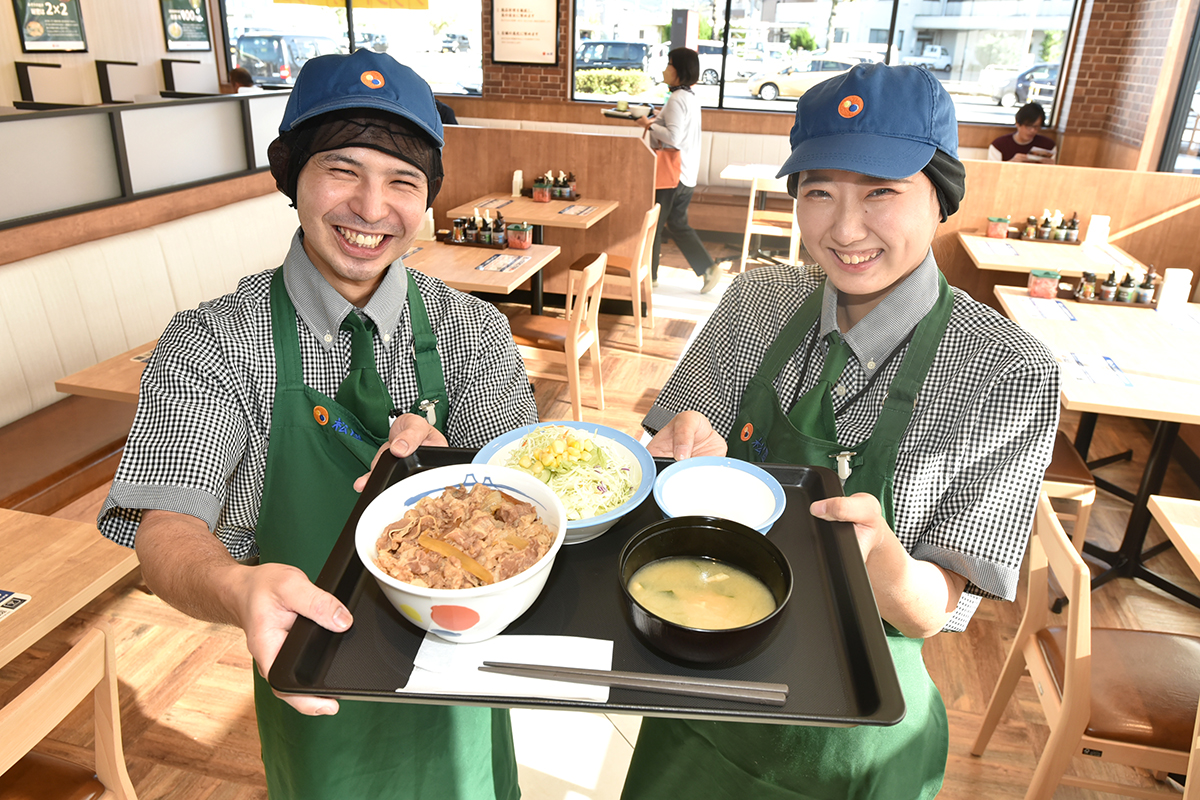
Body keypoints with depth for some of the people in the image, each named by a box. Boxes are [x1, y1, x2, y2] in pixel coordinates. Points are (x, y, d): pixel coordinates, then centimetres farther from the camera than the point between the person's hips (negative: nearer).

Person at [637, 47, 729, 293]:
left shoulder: (677, 100, -17)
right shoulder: (691, 97, 14)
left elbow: (673, 137, -25)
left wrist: (650, 125, -14)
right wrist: (654, 121, 12)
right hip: (687, 174, 10)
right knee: (678, 224, 15)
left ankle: (648, 275, 14)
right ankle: (709, 268, 10)